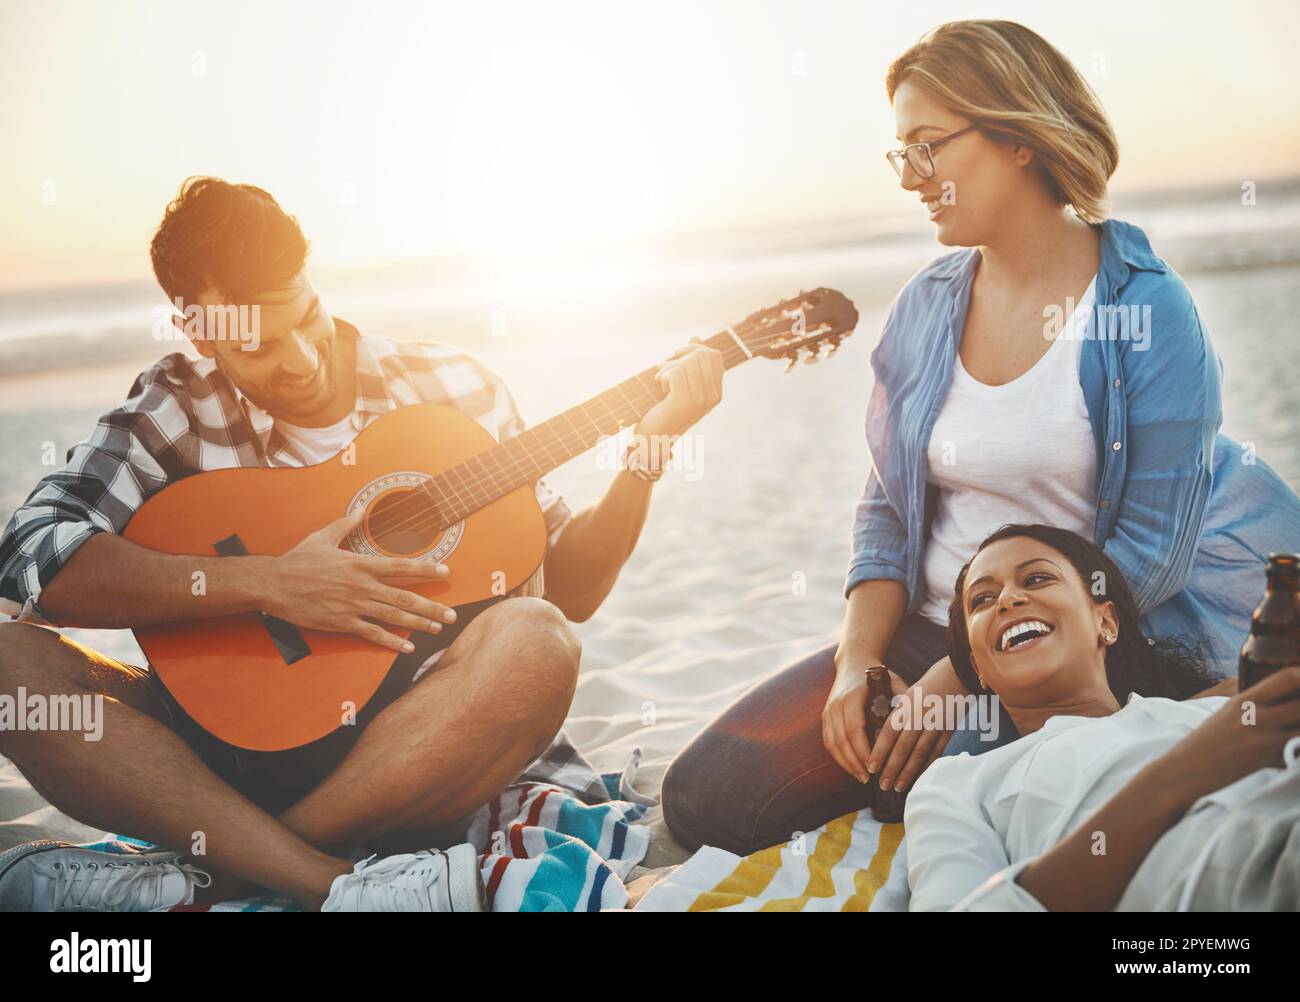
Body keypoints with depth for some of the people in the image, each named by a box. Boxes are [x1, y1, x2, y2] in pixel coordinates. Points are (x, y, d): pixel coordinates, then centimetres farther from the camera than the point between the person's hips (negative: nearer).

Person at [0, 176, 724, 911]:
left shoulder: (447, 386, 2)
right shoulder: (178, 407, 0)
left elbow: (566, 588, 5)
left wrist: (649, 449, -9)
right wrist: (264, 583, -23)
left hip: (415, 748, 0)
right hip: (233, 743, 1)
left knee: (533, 641, -31)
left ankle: (198, 882, -27)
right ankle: (333, 882, -35)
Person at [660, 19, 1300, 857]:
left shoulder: (1148, 311, -10)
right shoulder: (924, 307, 5)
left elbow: (1150, 552, -14)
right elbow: (888, 513, 8)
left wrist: (968, 673, -17)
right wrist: (856, 663, -9)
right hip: (927, 629, 5)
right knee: (705, 799, -6)